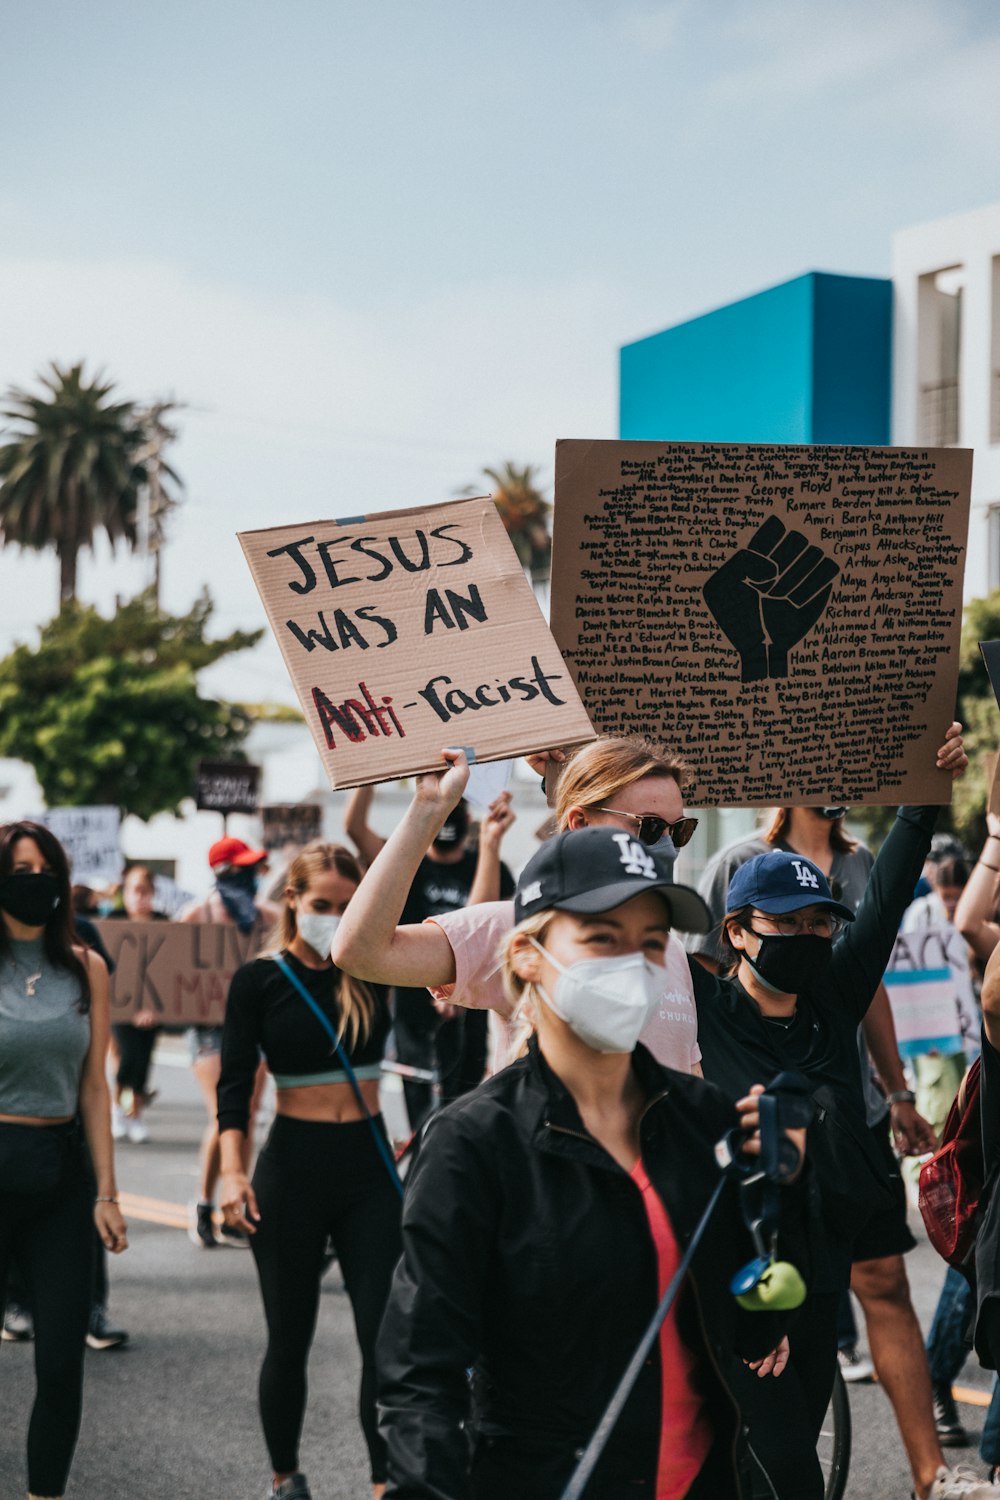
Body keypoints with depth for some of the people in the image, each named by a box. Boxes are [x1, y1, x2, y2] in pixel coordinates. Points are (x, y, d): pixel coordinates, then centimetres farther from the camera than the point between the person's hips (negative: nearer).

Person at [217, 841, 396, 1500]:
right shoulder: (260, 980, -4)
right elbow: (235, 1085, -7)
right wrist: (233, 1172, -19)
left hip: (369, 1168, 2)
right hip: (293, 1167, -2)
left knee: (385, 1335, -3)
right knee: (290, 1337, 8)